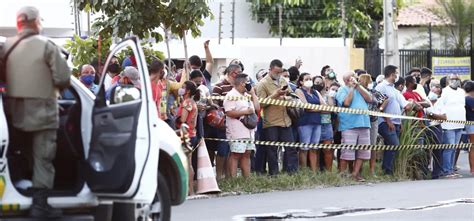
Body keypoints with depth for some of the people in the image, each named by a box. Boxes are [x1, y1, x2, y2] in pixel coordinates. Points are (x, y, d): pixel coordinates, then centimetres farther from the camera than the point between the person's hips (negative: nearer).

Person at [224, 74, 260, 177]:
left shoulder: (247, 95, 20)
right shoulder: (231, 95, -9)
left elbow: (257, 108, 19)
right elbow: (229, 112, -20)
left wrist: (253, 94, 11)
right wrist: (246, 112, -17)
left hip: (249, 131, 9)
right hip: (237, 132, -9)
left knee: (247, 154, 8)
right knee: (236, 155, -8)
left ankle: (247, 178, 11)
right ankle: (233, 179, -8)